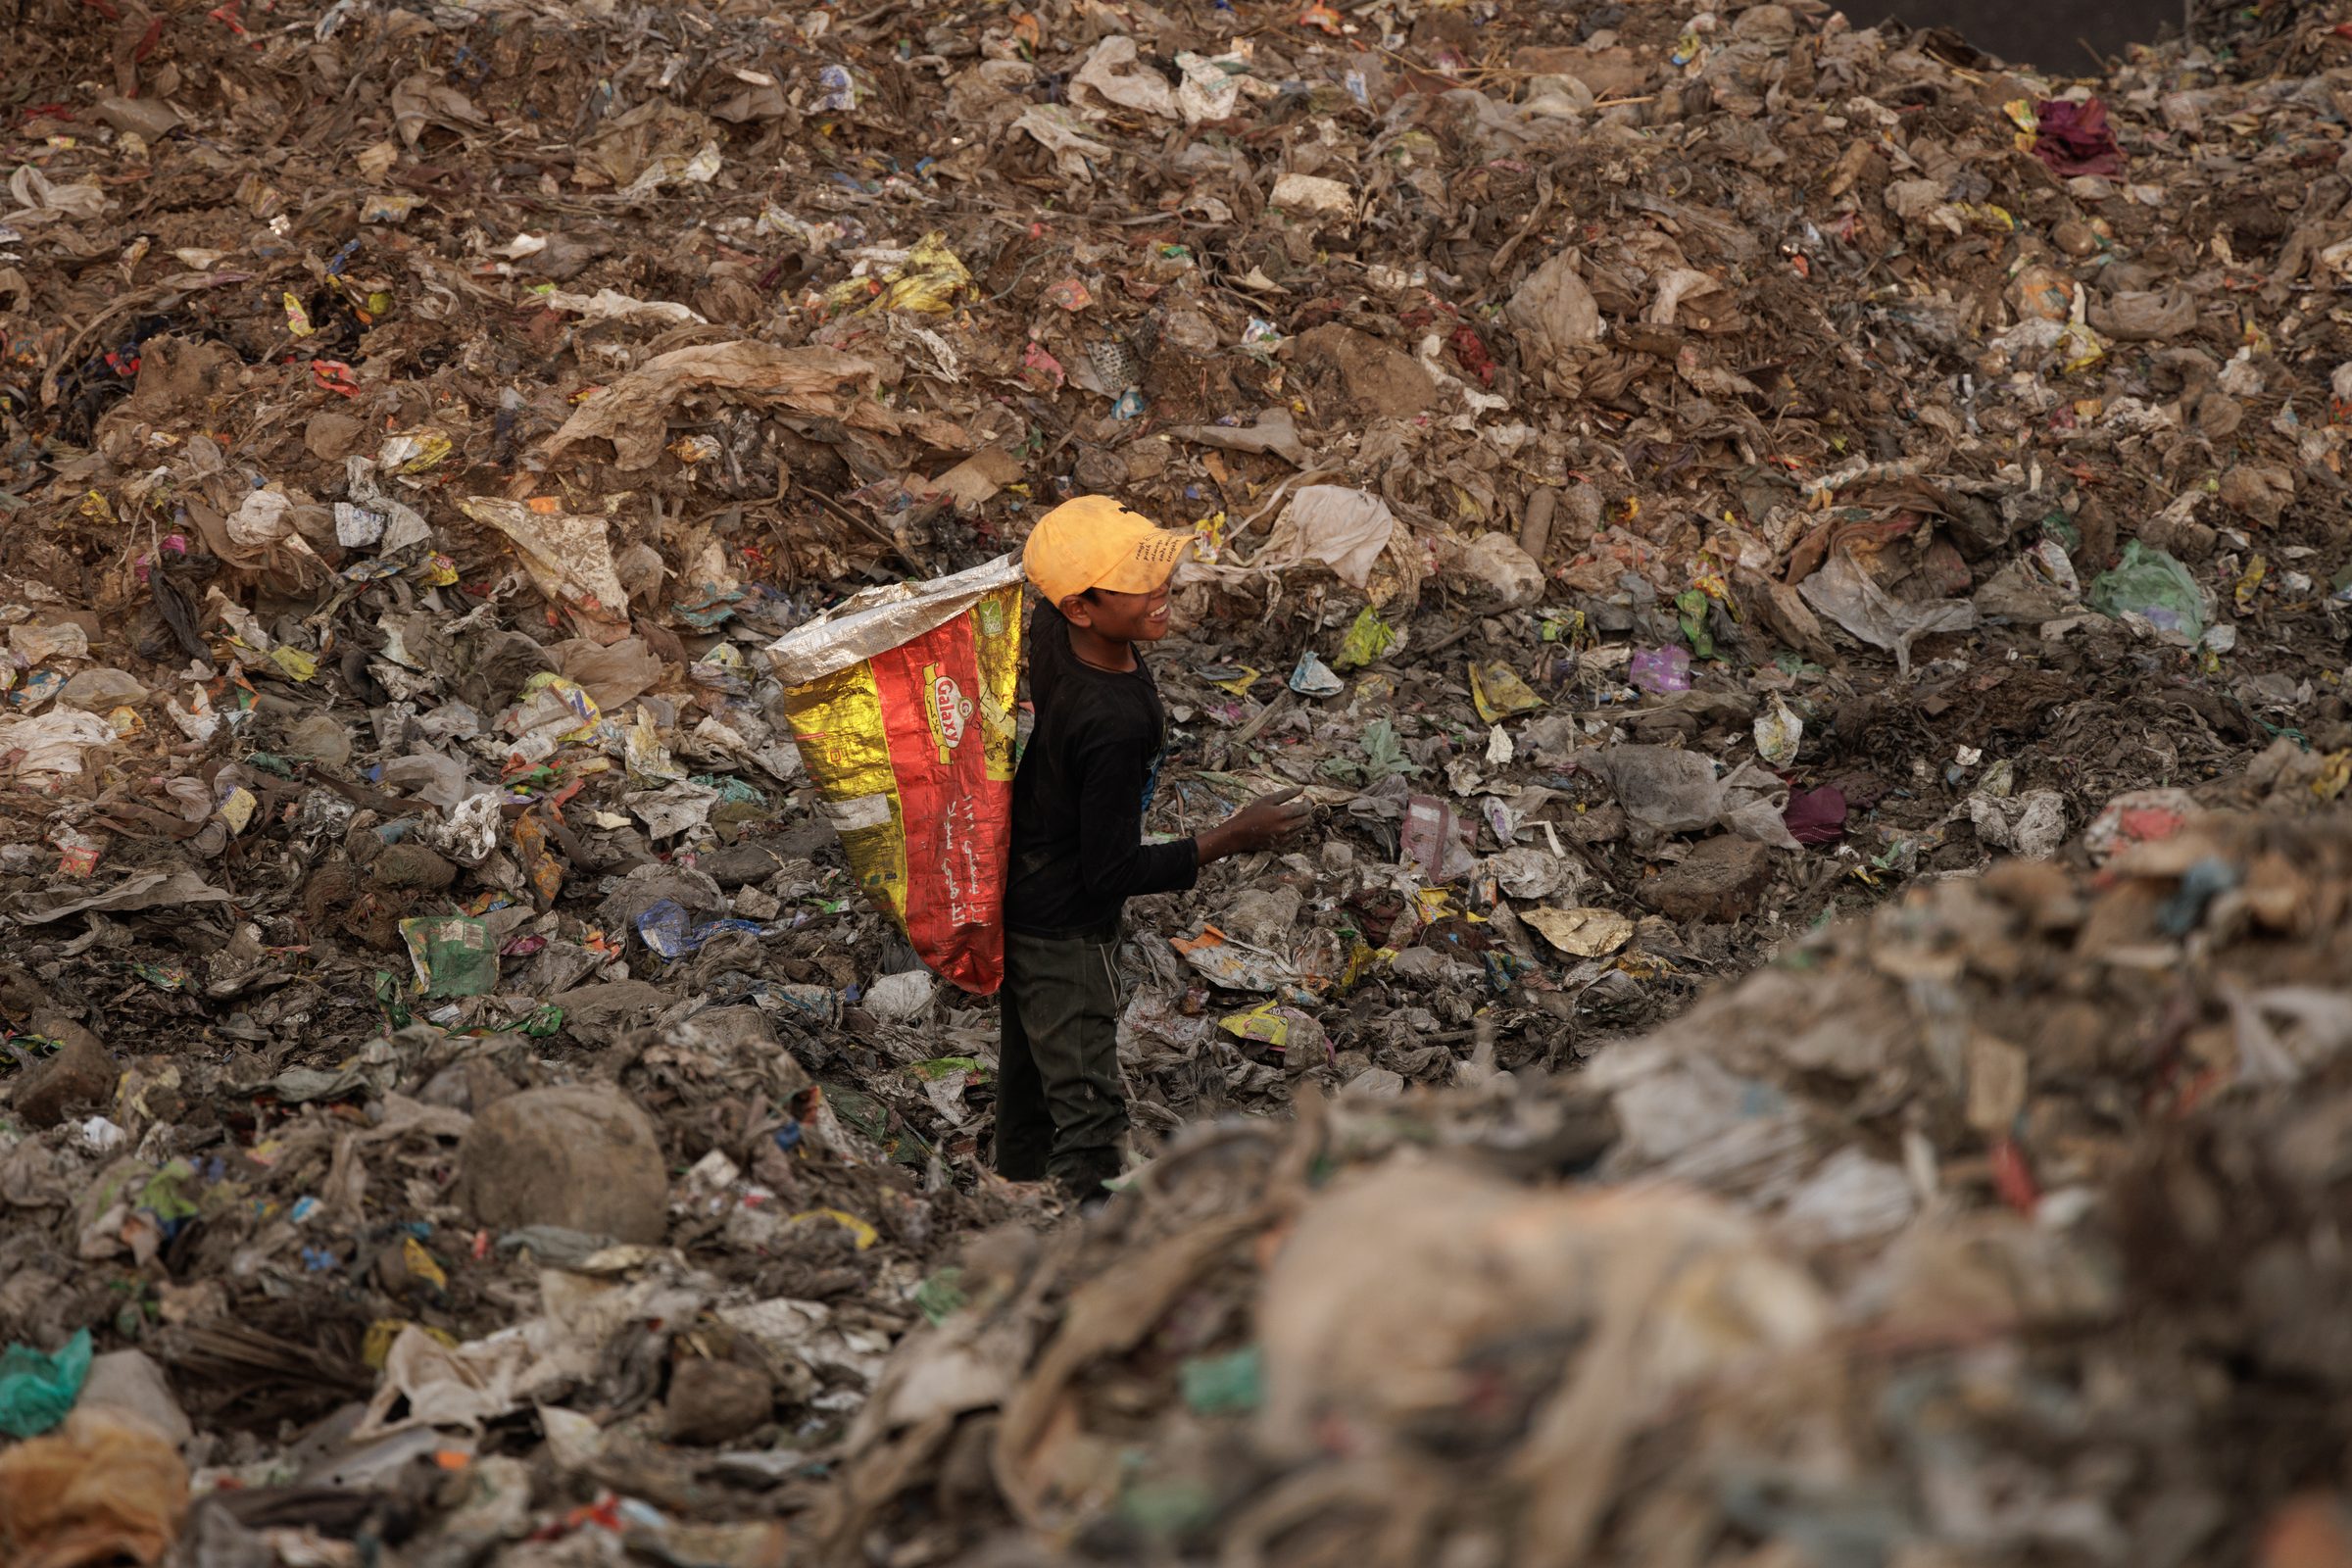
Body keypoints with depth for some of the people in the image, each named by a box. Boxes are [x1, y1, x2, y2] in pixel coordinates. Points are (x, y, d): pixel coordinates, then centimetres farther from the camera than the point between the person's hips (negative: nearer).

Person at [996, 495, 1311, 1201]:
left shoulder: (1050, 630, -14)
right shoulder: (1113, 724, -36)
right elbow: (1113, 873, -27)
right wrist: (1230, 839, -21)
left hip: (1018, 896, 10)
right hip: (1064, 930, -10)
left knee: (1031, 1075, 25)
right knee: (1090, 1113, -4)